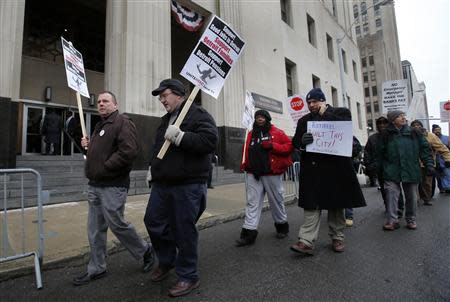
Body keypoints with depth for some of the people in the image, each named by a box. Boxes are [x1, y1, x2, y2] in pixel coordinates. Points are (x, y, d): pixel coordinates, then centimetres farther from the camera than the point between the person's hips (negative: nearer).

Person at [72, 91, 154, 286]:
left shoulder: (123, 122, -9)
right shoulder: (99, 126, 21)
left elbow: (129, 151, -23)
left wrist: (105, 167, -17)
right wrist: (88, 145, 11)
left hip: (113, 185, -9)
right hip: (95, 185, 9)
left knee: (116, 224, -1)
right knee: (95, 228, 13)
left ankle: (145, 251, 21)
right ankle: (96, 268, 28)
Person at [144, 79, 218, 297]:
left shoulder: (199, 115, -6)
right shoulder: (165, 119, 20)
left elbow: (209, 141, -21)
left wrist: (180, 136, -23)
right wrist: (152, 169, 18)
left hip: (188, 186, -8)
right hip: (162, 183, 9)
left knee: (184, 231, 0)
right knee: (153, 221, 15)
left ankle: (188, 277, 22)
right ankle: (166, 261, 39)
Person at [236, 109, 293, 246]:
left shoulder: (276, 132, 1)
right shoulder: (251, 134, 14)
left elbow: (289, 146, -4)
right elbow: (247, 151, 19)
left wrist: (273, 146, -16)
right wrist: (245, 165, 6)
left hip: (271, 173, -3)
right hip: (253, 174, 3)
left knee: (276, 201, 11)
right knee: (252, 203, -1)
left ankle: (282, 226, 34)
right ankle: (249, 232, 2)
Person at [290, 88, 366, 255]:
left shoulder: (341, 112, 8)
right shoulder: (303, 121, 15)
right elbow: (296, 142, 9)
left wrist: (325, 113, -5)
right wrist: (302, 141, -15)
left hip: (336, 166, -1)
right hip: (313, 168, 1)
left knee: (336, 204, 10)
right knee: (311, 205, -4)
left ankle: (337, 238, 25)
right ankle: (306, 241, -4)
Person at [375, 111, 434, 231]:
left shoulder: (414, 133, 7)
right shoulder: (386, 135, 1)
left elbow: (424, 149, 8)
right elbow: (379, 153, 4)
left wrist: (429, 164, 0)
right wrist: (378, 168, 5)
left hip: (411, 171, 3)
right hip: (392, 172, -2)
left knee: (411, 196, 10)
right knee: (391, 195, -9)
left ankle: (411, 220, 26)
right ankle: (392, 220, 0)